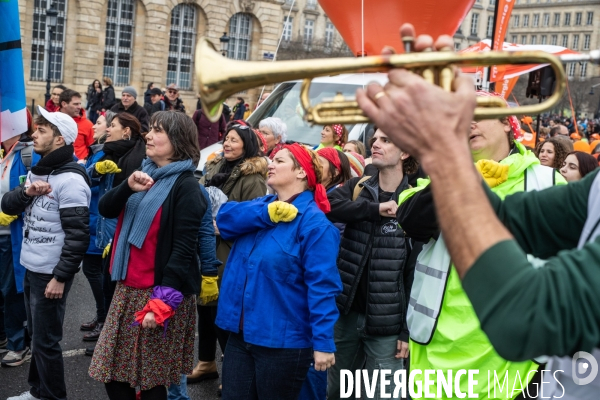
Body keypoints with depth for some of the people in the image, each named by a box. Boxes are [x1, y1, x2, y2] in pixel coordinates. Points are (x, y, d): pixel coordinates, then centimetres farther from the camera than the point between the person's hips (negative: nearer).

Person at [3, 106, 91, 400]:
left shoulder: (70, 180, -19)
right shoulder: (37, 171, 9)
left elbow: (78, 235, -21)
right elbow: (7, 205, 9)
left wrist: (60, 277, -20)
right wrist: (26, 192, -12)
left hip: (51, 273, -8)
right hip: (31, 268, 8)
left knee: (45, 341, 2)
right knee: (36, 334, 20)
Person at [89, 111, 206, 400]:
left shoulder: (185, 186, -11)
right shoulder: (145, 173, 13)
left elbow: (184, 249, -17)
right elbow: (105, 210, 6)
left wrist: (162, 301, -22)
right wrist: (128, 186, -13)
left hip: (160, 291, -7)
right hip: (128, 288, 7)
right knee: (113, 374, 11)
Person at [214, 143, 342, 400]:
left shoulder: (313, 222, -12)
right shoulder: (261, 205, 12)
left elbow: (322, 285, -18)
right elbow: (225, 218, -6)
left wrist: (323, 341, -22)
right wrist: (266, 213, -19)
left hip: (282, 341, -7)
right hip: (240, 334, 7)